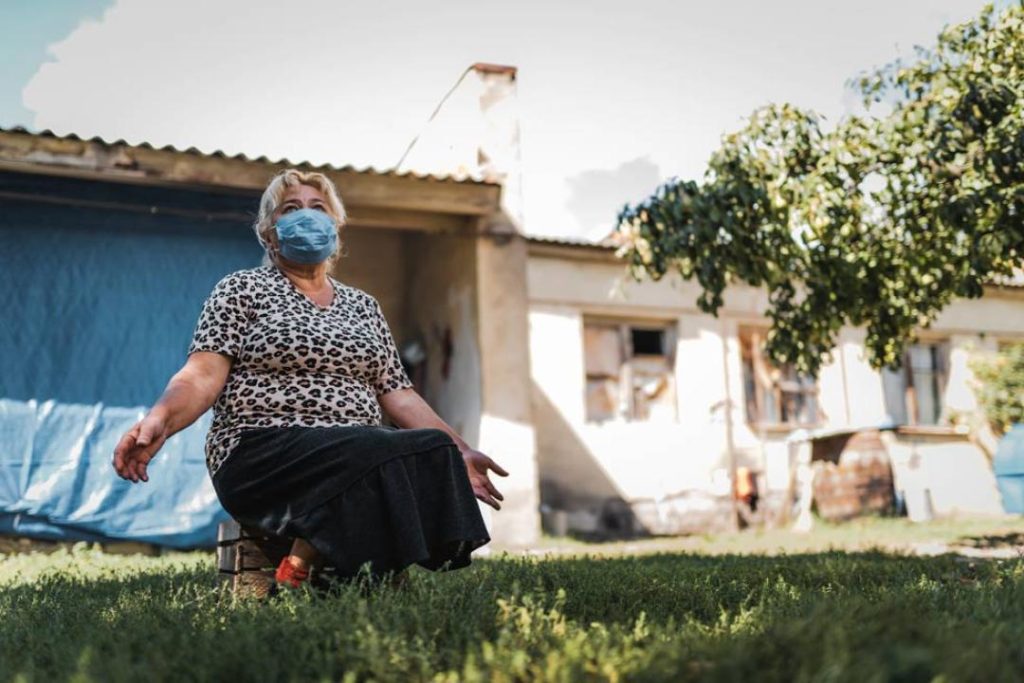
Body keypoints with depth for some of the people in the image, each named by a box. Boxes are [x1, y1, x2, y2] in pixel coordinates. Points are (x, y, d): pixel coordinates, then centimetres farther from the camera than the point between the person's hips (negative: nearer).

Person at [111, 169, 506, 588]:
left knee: (433, 452, -28)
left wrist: (458, 450, 6)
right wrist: (159, 419, -27)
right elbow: (203, 376, -5)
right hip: (264, 453, -5)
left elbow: (399, 395, 19)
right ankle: (299, 569, -19)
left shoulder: (363, 306, 23)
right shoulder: (242, 289, 9)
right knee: (385, 456, -34)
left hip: (358, 454, 5)